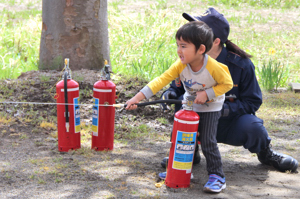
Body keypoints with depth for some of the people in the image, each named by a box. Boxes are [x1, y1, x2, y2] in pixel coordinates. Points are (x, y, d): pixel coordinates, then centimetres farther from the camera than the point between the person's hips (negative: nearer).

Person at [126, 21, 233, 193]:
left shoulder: (214, 67, -31)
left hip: (211, 108, -5)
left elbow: (227, 83, -17)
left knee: (208, 142, -12)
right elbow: (162, 80, -27)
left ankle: (217, 176, 1)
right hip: (190, 106, 5)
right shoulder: (180, 65, -21)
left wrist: (207, 94, -28)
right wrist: (138, 97, -36)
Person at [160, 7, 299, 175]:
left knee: (252, 127, -35)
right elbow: (178, 87, 4)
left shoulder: (241, 65, -16)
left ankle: (265, 153, 4)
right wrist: (170, 94, -22)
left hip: (230, 125, -2)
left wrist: (225, 108, -29)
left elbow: (253, 101, -12)